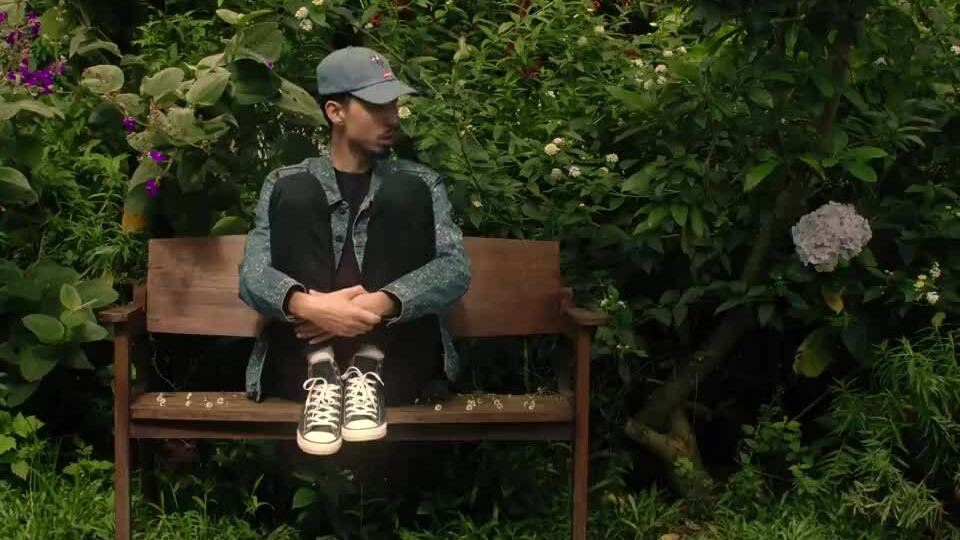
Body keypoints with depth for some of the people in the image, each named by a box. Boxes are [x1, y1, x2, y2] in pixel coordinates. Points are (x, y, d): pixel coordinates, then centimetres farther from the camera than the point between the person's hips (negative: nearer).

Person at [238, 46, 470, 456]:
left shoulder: (419, 181, 15)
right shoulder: (286, 184, 14)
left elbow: (456, 269, -3)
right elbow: (252, 275, -2)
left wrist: (379, 304, -23)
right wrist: (306, 305, -27)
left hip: (394, 363, 0)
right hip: (303, 360, 0)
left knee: (405, 194, -14)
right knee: (294, 193, -13)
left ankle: (368, 371, -18)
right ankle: (321, 375, -22)